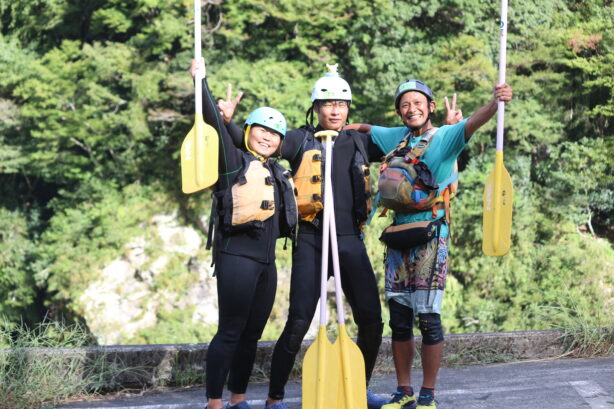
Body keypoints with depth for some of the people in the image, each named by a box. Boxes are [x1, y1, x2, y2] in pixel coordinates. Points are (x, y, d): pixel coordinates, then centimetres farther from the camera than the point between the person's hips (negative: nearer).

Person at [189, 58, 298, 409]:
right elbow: (215, 122, -12)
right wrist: (201, 80, -14)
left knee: (252, 334, 10)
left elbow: (285, 214, 30)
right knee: (231, 331, -10)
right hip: (237, 257, -7)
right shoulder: (235, 160, -1)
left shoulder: (278, 173, 19)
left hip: (266, 261, 8)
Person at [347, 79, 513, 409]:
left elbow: (473, 122, -24)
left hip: (430, 236, -6)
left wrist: (496, 103, -43)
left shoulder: (445, 136, -4)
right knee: (399, 319, 8)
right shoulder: (396, 137, 12)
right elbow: (364, 128, 31)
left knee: (428, 319, -7)